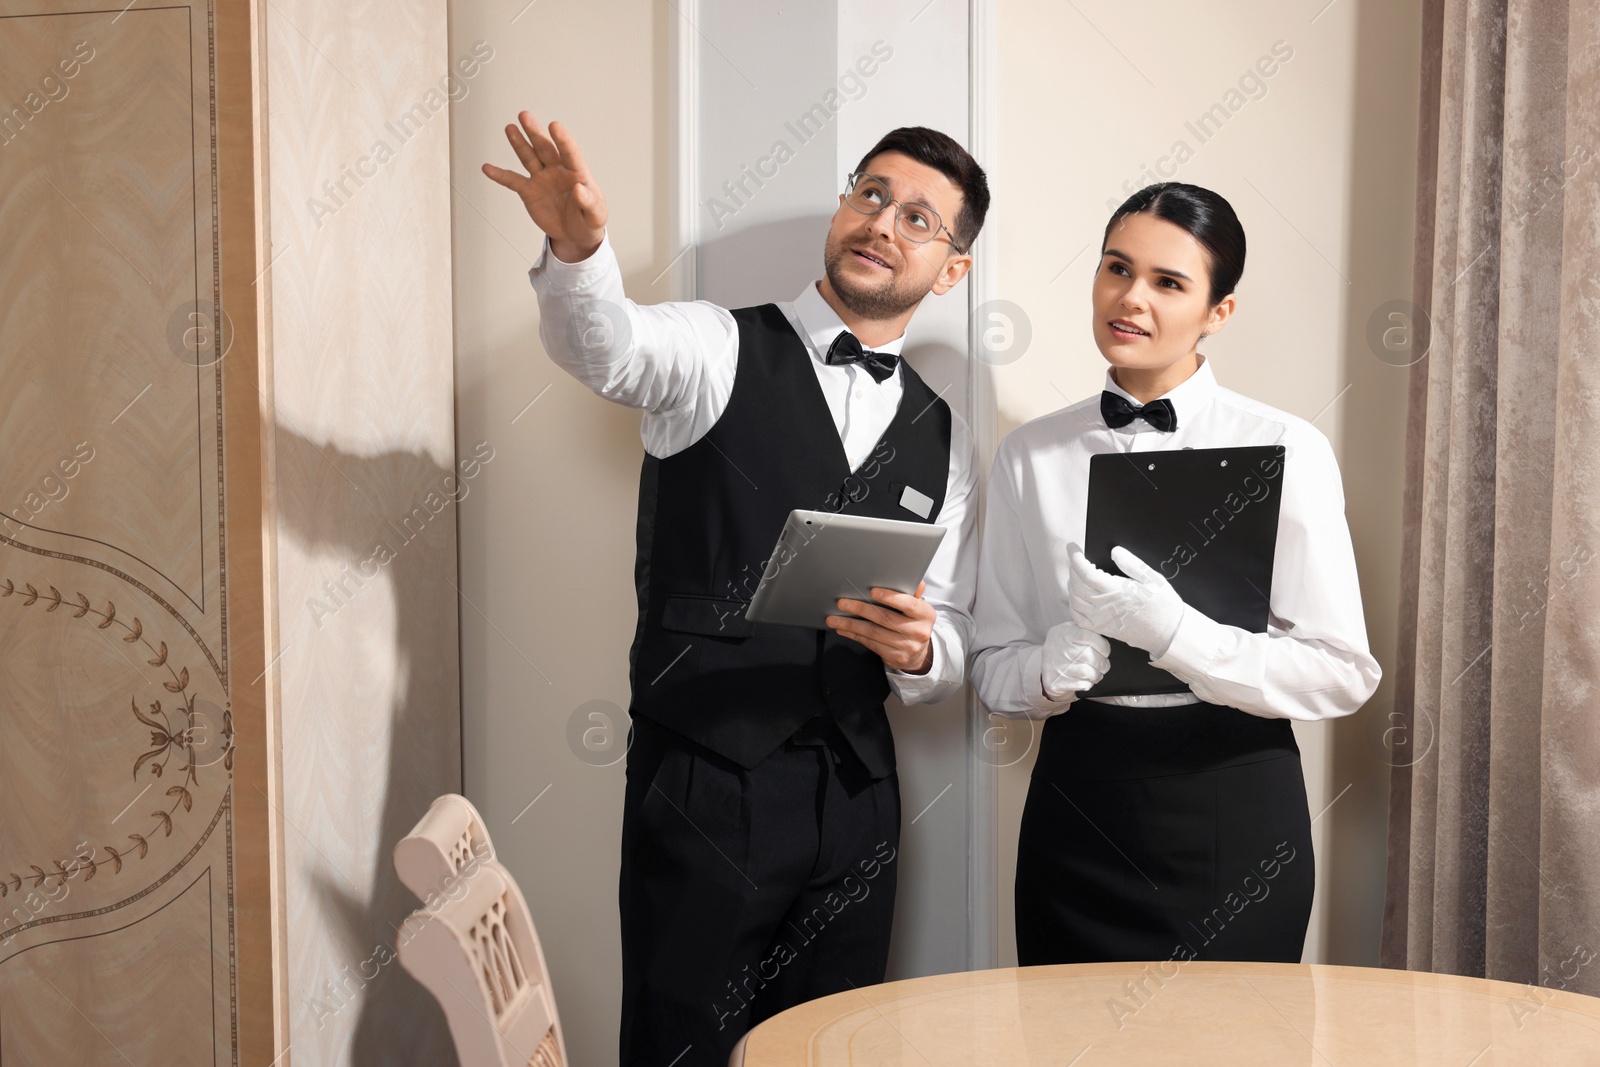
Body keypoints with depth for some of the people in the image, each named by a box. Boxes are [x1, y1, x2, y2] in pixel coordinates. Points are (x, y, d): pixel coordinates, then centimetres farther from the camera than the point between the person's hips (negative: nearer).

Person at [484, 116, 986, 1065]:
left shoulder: (944, 436, 11)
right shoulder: (720, 353, -2)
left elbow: (953, 652, 12)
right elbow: (604, 345, -26)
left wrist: (916, 648, -11)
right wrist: (577, 246, -47)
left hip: (854, 799, 5)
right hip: (702, 787, -4)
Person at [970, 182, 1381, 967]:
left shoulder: (1286, 451, -5)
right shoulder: (1029, 455, 4)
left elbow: (1343, 674, -9)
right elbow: (994, 667, 5)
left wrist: (1173, 632, -21)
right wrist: (1056, 666, -17)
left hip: (1233, 806, -2)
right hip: (1076, 796, 2)